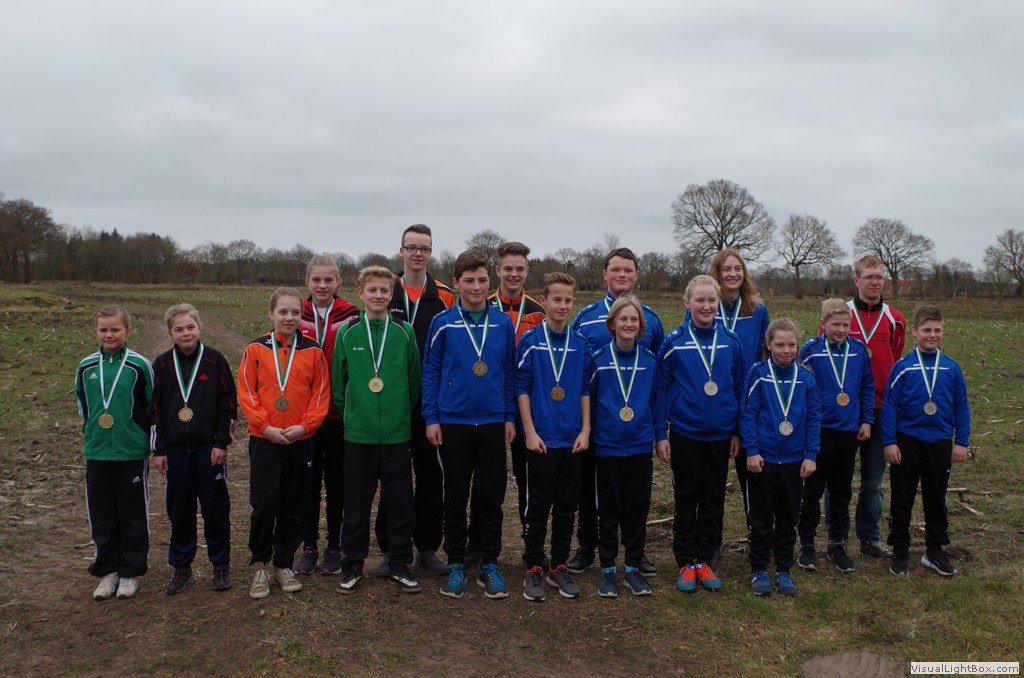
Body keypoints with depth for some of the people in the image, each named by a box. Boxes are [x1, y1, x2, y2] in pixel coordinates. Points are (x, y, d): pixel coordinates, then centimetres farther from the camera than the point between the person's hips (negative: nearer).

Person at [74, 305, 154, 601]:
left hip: (132, 453, -3)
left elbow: (153, 406, -1)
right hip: (96, 453, 4)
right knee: (101, 515, 11)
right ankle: (107, 571, 24)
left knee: (133, 515, 6)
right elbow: (82, 406, 17)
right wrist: (89, 433, 17)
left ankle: (130, 572, 20)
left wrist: (153, 445, 1)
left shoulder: (140, 365, -7)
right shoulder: (86, 367, 3)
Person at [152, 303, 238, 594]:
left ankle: (221, 565, 16)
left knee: (215, 507, 4)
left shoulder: (215, 360, -2)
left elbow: (229, 402, -2)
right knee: (179, 510, 9)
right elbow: (155, 408, 7)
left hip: (209, 448, -2)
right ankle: (181, 567, 22)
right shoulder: (162, 364, 5)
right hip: (176, 450, 2)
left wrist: (222, 442, -6)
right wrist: (159, 449, 4)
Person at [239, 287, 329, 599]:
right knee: (264, 503, -5)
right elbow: (246, 392, -1)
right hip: (263, 439, -1)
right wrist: (267, 427, -11)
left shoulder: (313, 350, 3)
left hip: (301, 440, 1)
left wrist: (304, 426, -11)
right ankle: (259, 565, 14)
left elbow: (321, 392, 2)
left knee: (294, 506, 7)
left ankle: (283, 565, 23)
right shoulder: (256, 349, 1)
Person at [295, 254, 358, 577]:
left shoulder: (350, 316, -3)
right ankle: (309, 546, 24)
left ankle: (334, 547, 22)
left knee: (337, 482, 9)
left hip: (340, 413, -2)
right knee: (308, 481, 11)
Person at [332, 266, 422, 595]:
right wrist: (347, 411, 8)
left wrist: (404, 410, 8)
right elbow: (338, 379, 7)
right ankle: (353, 565, 24)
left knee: (400, 500, 8)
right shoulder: (347, 332, 0)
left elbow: (415, 379, 8)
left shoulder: (404, 332, 0)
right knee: (356, 502, 9)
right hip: (358, 432, 0)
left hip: (397, 432, 0)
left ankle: (400, 564, 23)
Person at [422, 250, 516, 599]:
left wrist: (510, 417, 4)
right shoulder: (443, 322, -2)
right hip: (453, 422, -1)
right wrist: (431, 418, -3)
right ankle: (456, 564, 23)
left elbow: (510, 372, 8)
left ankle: (489, 564, 21)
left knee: (491, 495, 7)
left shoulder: (503, 323, 3)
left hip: (493, 423, 1)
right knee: (456, 495, 9)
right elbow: (430, 371, 1)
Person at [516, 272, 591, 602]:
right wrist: (530, 432, -10)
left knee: (567, 505, 11)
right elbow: (522, 388, -5)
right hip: (541, 438, -4)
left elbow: (585, 389, 9)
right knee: (537, 505, 3)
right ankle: (533, 569, 16)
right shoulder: (530, 340, -5)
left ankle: (559, 566, 24)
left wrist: (585, 430, 2)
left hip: (572, 439, 4)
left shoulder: (580, 343, 6)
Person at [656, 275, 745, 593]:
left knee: (714, 499, 11)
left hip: (720, 434, 2)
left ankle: (705, 560, 25)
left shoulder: (731, 342, 0)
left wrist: (737, 432, 6)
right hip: (684, 433, -2)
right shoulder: (674, 341, -7)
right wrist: (661, 434, -5)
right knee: (686, 499, 8)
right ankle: (685, 563, 20)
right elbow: (661, 387, -3)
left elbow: (739, 387, 7)